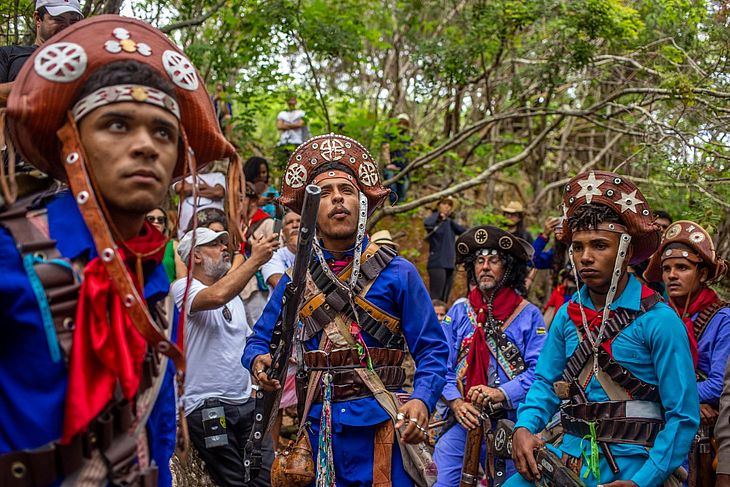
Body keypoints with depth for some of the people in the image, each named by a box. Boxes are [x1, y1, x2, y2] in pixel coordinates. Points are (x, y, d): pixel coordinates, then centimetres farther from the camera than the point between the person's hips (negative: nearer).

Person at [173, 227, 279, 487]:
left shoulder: (234, 295, 20)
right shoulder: (183, 288, -6)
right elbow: (217, 296, -28)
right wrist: (255, 259, -22)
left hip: (246, 402, 7)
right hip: (207, 406, -7)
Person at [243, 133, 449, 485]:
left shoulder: (398, 274, 0)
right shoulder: (294, 281, 8)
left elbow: (432, 350, -2)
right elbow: (259, 340, 12)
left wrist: (421, 400, -19)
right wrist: (258, 360, -11)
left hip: (380, 428, -2)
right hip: (317, 429, 2)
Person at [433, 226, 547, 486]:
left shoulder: (528, 315, 1)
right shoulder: (458, 313, 9)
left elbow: (539, 370, -8)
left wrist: (500, 393, -21)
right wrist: (455, 402, -12)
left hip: (513, 423, -2)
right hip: (464, 423, 2)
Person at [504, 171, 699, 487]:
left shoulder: (659, 321, -10)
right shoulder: (568, 315, 5)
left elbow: (683, 416, -10)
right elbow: (546, 382, 13)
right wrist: (524, 428, -6)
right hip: (571, 456, 4)